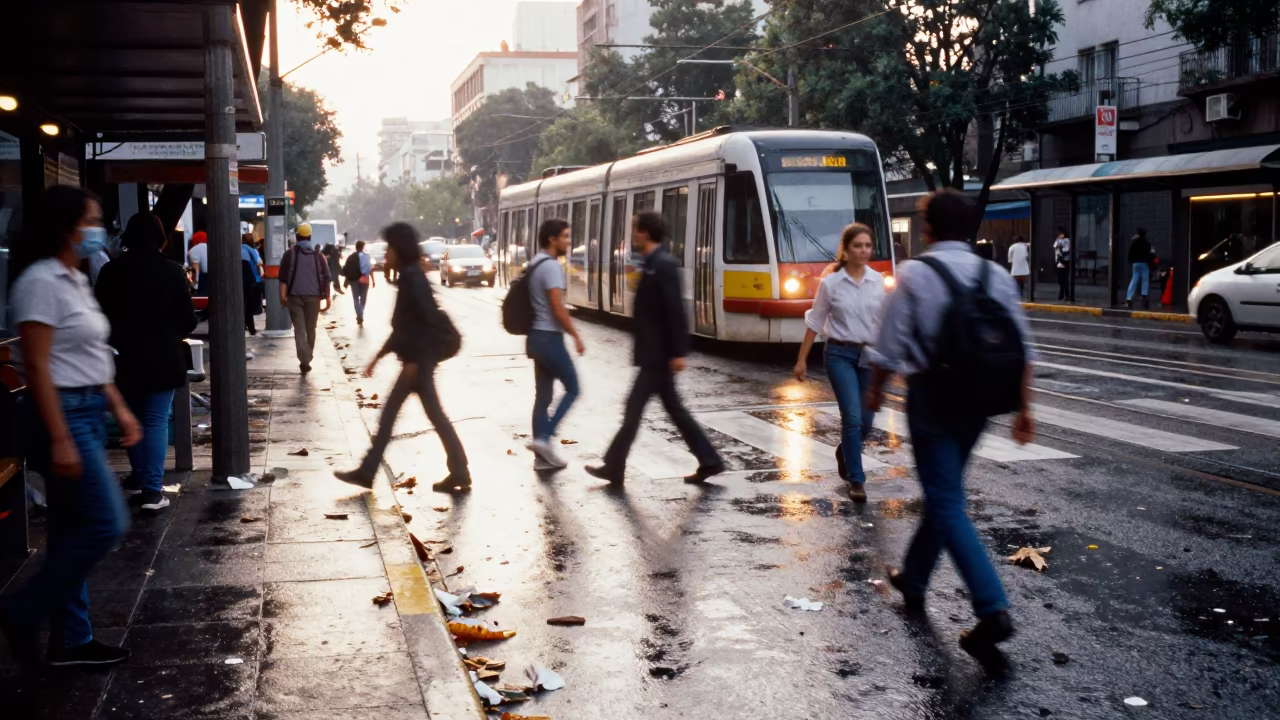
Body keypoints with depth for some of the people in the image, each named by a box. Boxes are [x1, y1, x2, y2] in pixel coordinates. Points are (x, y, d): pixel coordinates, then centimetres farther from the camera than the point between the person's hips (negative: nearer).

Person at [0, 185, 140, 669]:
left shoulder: (75, 281, 14)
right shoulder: (41, 282, -15)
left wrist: (119, 408, 16)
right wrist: (59, 440, -21)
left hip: (90, 412, 10)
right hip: (63, 414, -10)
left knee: (74, 531, 12)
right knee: (106, 524, -9)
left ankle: (70, 640, 19)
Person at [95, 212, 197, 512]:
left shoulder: (111, 271, -4)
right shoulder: (172, 271, -9)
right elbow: (188, 320, -4)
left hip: (127, 358, 2)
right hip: (164, 358, -2)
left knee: (133, 419, 18)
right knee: (156, 420, 0)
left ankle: (140, 478, 29)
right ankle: (152, 489, -4)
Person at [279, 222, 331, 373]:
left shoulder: (290, 254, 0)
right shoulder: (317, 255, 7)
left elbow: (283, 276, -8)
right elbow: (325, 278, 4)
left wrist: (283, 295, -7)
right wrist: (327, 298, 7)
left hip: (295, 296, -2)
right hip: (313, 296, 2)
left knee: (299, 329, -4)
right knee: (310, 329, 14)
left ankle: (304, 360, -19)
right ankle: (307, 359, 22)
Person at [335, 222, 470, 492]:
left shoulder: (413, 278, -16)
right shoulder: (407, 277, 14)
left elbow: (429, 320, -22)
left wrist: (414, 361, -21)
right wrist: (378, 356, 21)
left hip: (420, 359, -10)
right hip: (416, 358, 10)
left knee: (434, 414, -3)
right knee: (389, 412, 12)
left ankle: (459, 473, 5)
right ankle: (367, 471, 17)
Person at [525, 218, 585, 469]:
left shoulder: (535, 263, 14)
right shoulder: (551, 266, -17)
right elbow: (558, 309, -21)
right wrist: (576, 336, -13)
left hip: (537, 336, 9)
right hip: (549, 338, -9)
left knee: (542, 396, 10)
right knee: (572, 389, 3)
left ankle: (543, 456, 12)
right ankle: (543, 438, -5)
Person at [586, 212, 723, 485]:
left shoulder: (663, 264, -17)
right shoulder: (654, 263, 13)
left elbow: (676, 310, -22)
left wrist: (679, 352, -23)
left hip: (659, 353, -10)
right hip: (656, 352, 10)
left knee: (634, 406, -2)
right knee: (673, 408, 12)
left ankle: (614, 467, 7)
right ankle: (709, 461, 15)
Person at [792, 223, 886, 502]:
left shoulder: (879, 282, 2)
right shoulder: (830, 283, -4)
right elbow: (815, 323, 2)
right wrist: (802, 359, 3)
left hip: (870, 356, 3)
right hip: (840, 355, -3)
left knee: (865, 422, 8)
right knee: (852, 417, -11)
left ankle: (845, 451, 42)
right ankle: (856, 480, 2)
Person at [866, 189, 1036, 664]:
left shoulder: (914, 273, -9)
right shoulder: (996, 276, 4)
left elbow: (891, 345, -9)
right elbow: (1022, 348, 3)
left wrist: (876, 390, 7)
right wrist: (1024, 407, 9)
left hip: (931, 396, -6)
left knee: (948, 505, -4)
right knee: (943, 493, 21)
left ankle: (993, 609, -15)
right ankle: (913, 580, 37)